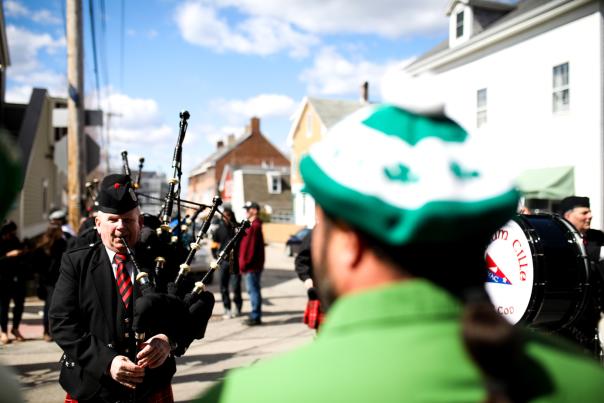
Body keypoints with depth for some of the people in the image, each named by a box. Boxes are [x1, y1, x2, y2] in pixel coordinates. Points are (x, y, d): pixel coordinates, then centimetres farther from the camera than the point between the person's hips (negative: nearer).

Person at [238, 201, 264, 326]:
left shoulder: (254, 226, -16)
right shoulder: (254, 225, 16)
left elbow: (250, 246, -20)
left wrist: (245, 263, -18)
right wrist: (244, 263, 19)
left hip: (252, 265, -10)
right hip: (252, 265, 10)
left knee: (253, 289, -5)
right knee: (253, 290, 15)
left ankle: (255, 317, 0)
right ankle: (255, 316, 22)